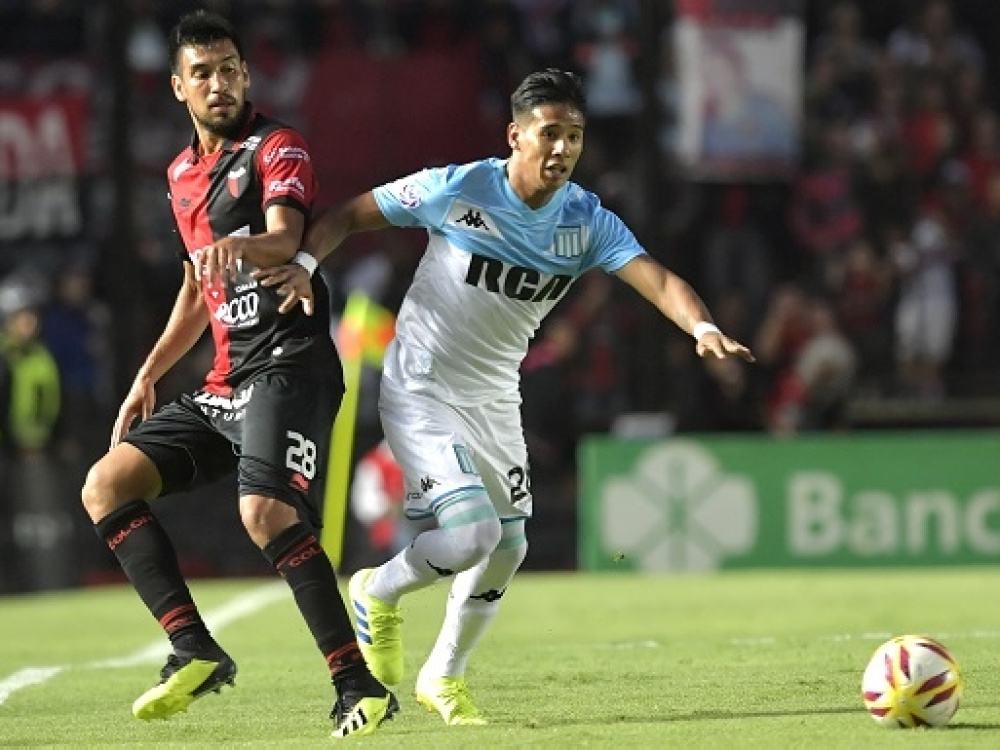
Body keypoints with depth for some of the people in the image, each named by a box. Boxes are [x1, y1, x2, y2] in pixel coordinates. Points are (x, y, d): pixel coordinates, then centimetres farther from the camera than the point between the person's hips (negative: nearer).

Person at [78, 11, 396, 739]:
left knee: (266, 510, -29)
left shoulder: (278, 149, -5)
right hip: (225, 381, 8)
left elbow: (285, 238, -25)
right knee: (105, 486, -4)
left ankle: (358, 685, -24)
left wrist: (240, 245, -47)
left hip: (290, 362, -8)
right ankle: (195, 651, -9)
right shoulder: (183, 173, 19)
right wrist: (148, 376, 24)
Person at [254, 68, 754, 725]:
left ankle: (444, 677, 32)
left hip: (495, 400, 6)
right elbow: (350, 214, -6)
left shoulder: (587, 222, -6)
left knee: (508, 550, 10)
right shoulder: (458, 190, -17)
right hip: (422, 393, -6)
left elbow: (657, 279, -20)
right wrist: (305, 264, -23)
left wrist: (703, 328, -39)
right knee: (473, 532, -21)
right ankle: (379, 593, 10)